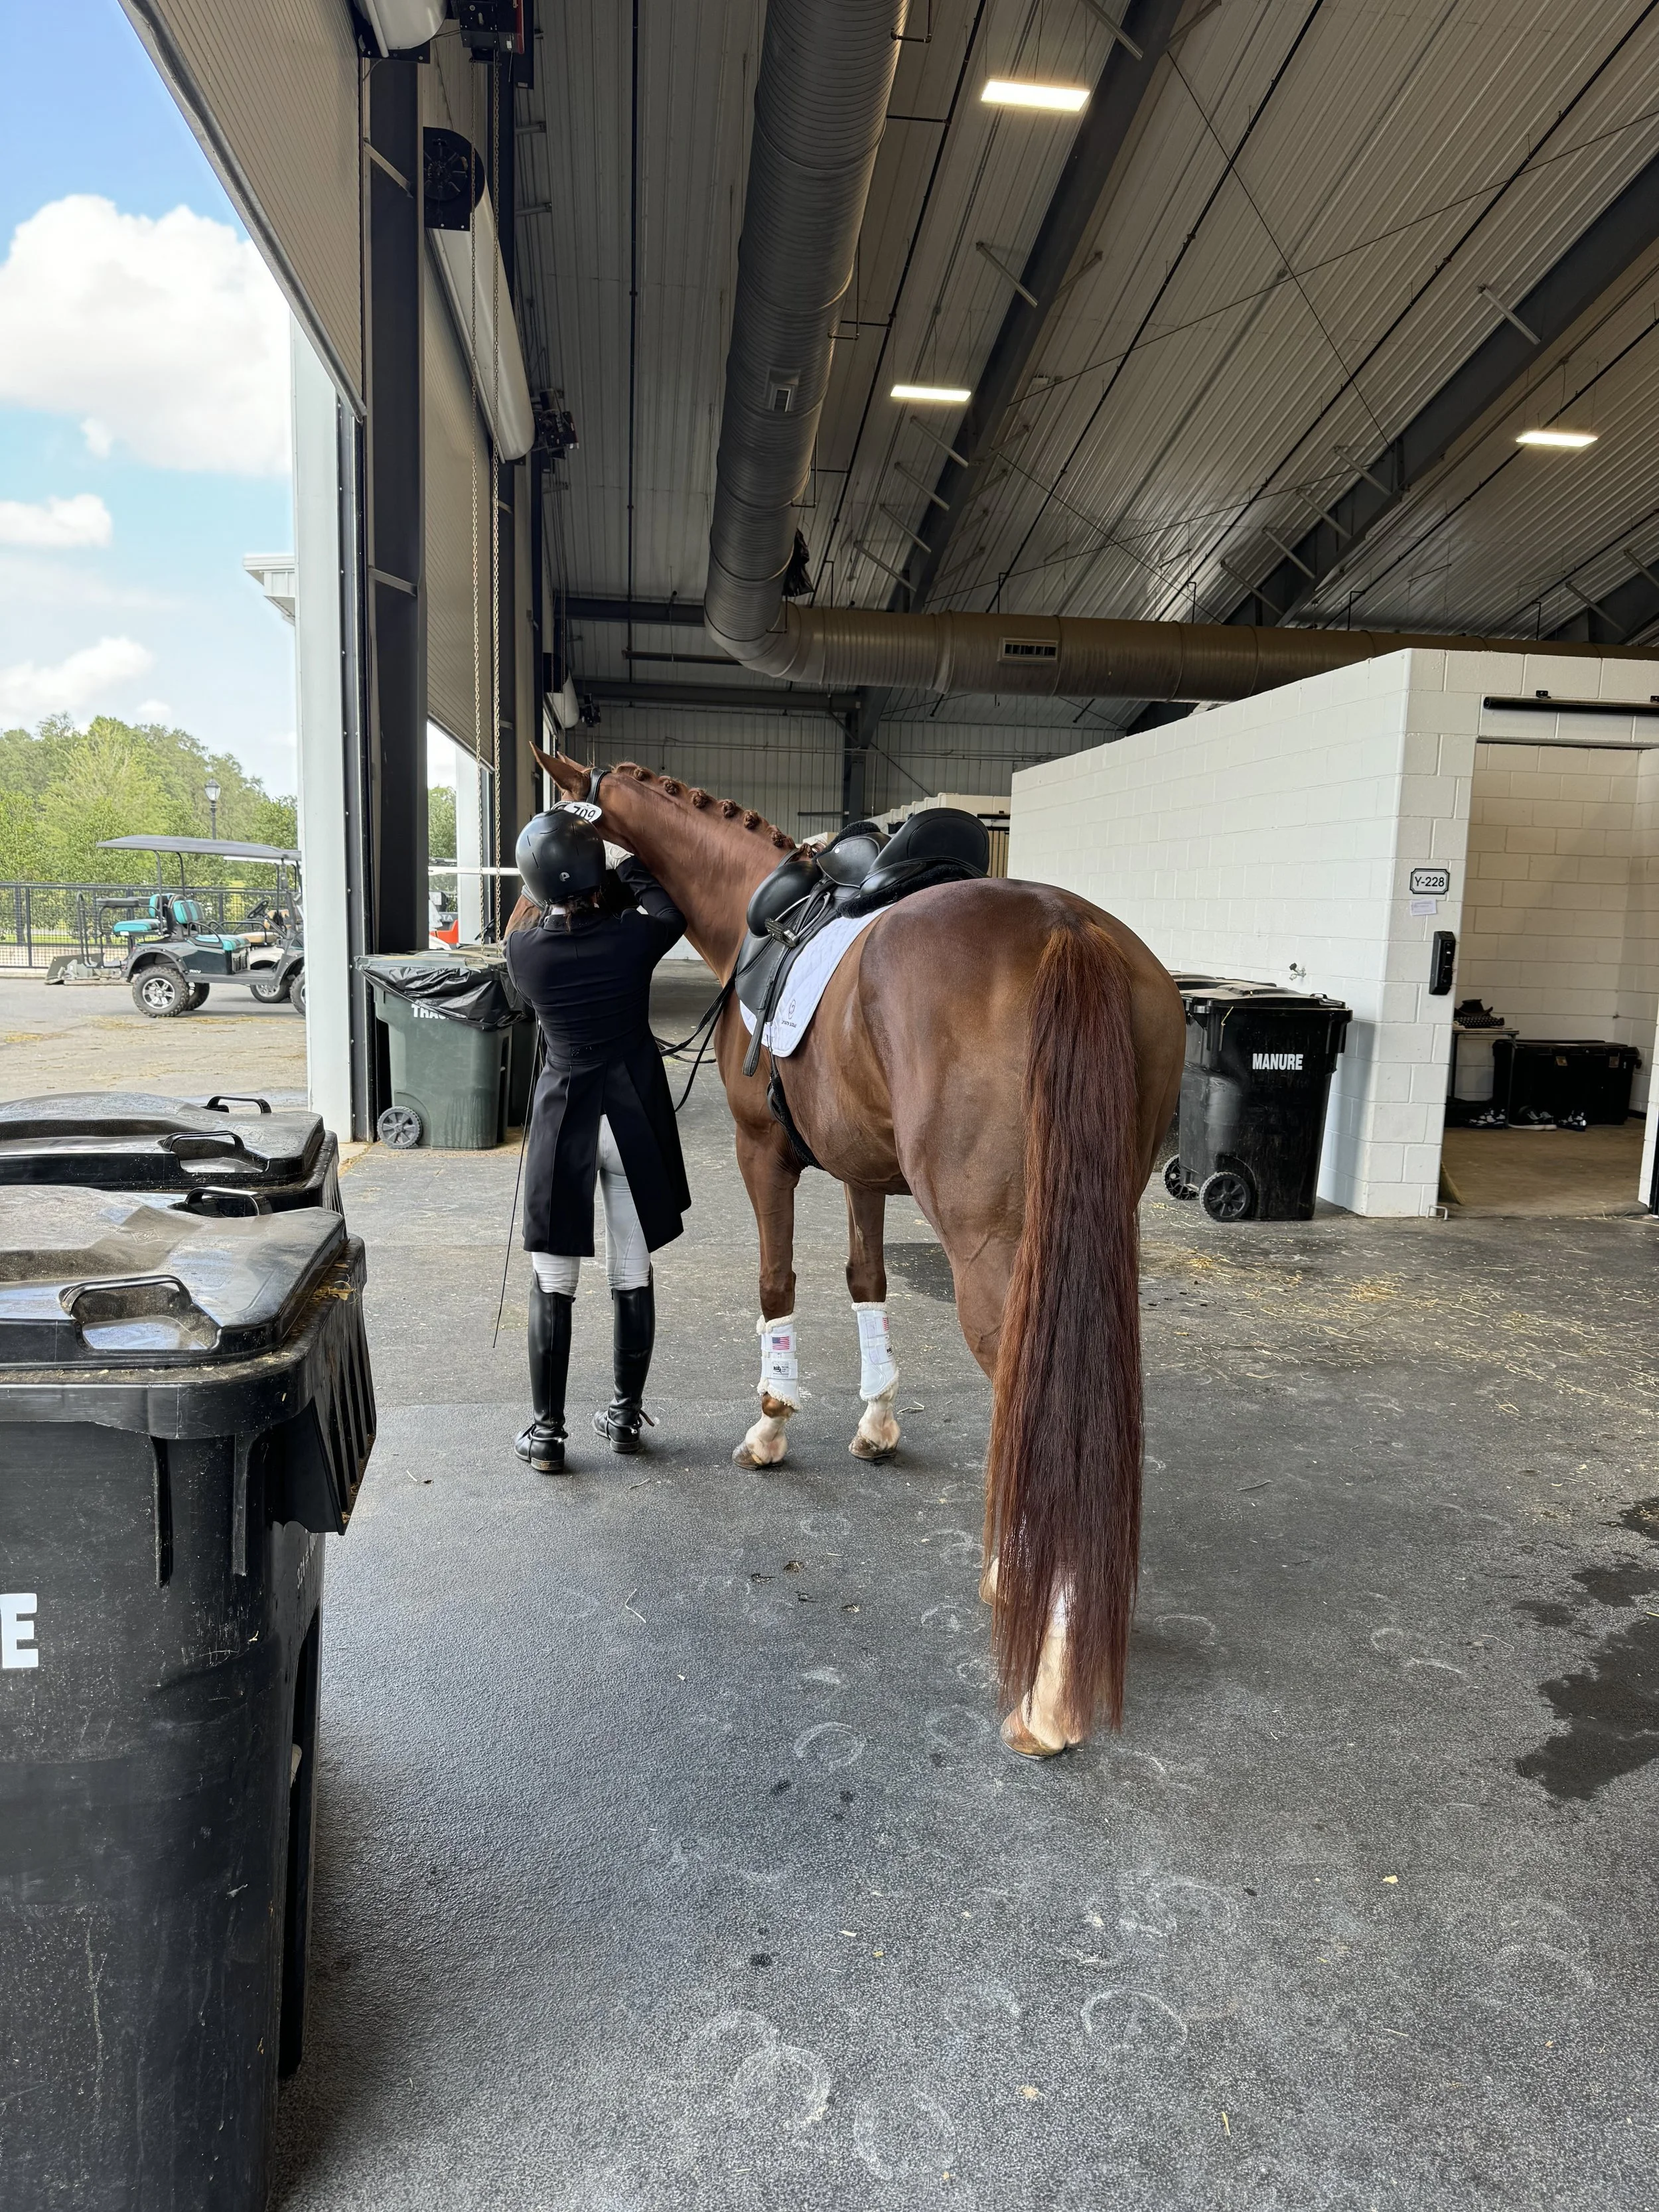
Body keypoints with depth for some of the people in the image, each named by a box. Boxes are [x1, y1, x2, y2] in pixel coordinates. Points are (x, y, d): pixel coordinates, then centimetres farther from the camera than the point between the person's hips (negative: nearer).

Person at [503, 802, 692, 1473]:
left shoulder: (523, 951, -9)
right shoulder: (632, 938, -12)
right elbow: (671, 909, 10)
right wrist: (628, 865, 13)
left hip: (563, 1121, 0)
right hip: (636, 1119, 1)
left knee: (552, 1284, 7)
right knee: (633, 1278, 11)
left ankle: (547, 1432, 12)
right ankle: (626, 1415, 24)